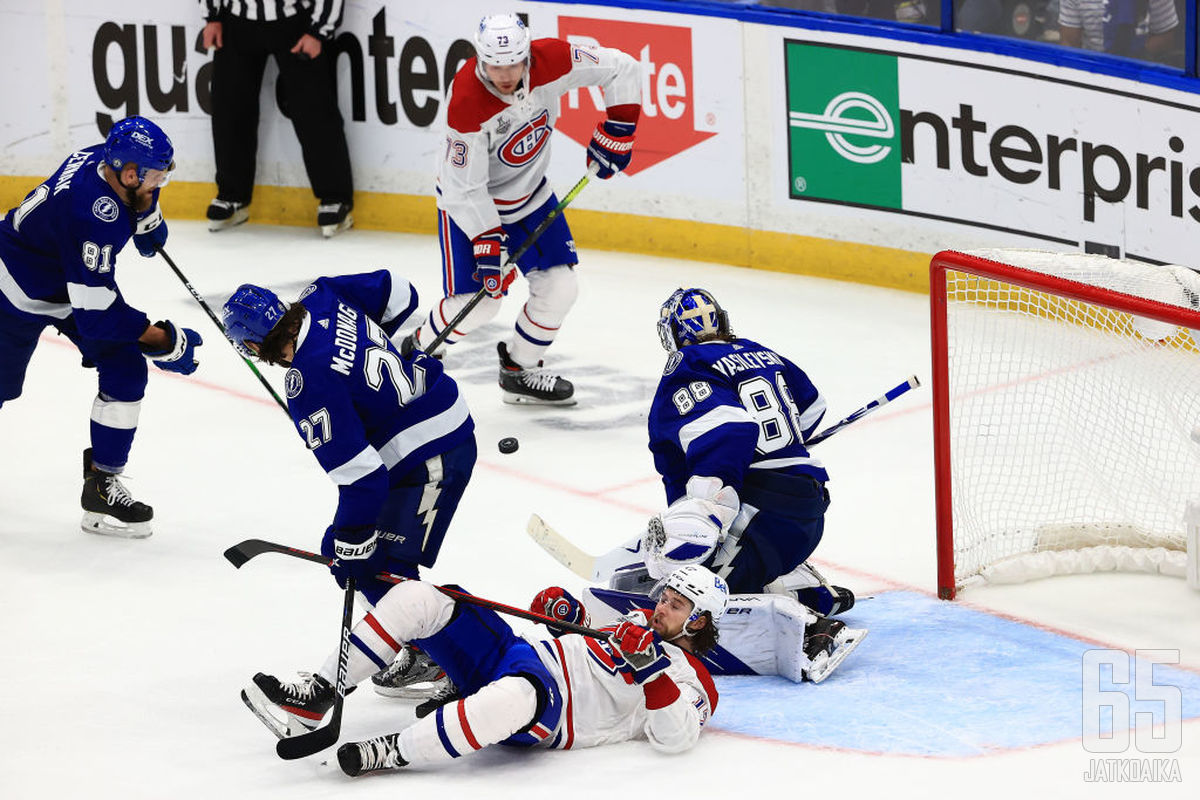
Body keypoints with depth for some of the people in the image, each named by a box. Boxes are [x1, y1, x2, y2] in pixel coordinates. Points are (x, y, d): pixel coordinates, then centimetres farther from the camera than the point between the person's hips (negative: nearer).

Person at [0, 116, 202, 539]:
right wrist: (160, 339, -29)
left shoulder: (104, 158, -15)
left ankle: (102, 484, 3)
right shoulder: (94, 217, -39)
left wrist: (147, 217, 8)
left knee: (126, 370, -5)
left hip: (76, 277, 8)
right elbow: (95, 311, -35)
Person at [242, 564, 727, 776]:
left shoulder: (689, 682, 0)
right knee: (417, 599, -6)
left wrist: (653, 670, -24)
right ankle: (318, 697, -7)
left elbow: (674, 740, -17)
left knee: (514, 698, -48)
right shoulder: (641, 620, 25)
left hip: (545, 722, -9)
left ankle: (390, 755, -39)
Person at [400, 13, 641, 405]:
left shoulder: (551, 61, -24)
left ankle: (520, 371, 21)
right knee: (475, 302, -11)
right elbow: (466, 189, -28)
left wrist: (617, 130, -14)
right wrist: (487, 243, -31)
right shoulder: (466, 102, -35)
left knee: (559, 287, 0)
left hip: (529, 192, 5)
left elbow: (622, 69, -11)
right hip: (468, 200, -5)